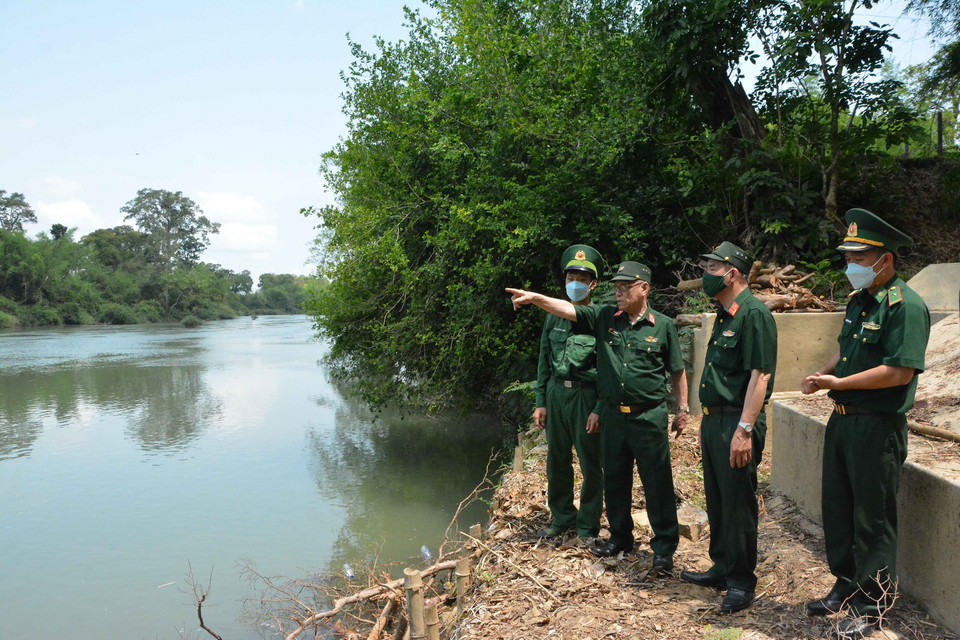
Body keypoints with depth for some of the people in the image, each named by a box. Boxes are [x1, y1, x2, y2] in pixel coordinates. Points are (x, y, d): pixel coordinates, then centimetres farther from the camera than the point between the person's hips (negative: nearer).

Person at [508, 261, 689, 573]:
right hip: (612, 415, 4)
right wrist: (536, 298, -24)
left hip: (649, 417, -3)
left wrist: (682, 409, 4)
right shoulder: (604, 317, 2)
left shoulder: (663, 326, -3)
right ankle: (620, 538, 33)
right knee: (614, 482, 16)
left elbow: (677, 371, 4)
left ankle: (664, 546, 17)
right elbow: (566, 310, -9)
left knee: (657, 484, 3)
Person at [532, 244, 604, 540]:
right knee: (557, 461, 13)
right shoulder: (554, 317, 8)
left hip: (586, 396, -5)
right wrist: (540, 402, 9)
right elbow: (545, 361, 13)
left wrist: (601, 410, -13)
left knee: (590, 464, 5)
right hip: (556, 393, 5)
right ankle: (562, 518, 30)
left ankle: (588, 525, 20)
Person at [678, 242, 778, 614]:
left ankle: (741, 582, 13)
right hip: (714, 420, 10)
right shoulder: (724, 315, 16)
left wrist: (744, 430, -24)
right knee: (716, 500, 17)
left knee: (738, 504, 0)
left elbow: (759, 374, -21)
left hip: (737, 424, -10)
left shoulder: (754, 314, -15)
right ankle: (722, 569, 30)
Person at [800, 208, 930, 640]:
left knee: (873, 517, 3)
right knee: (837, 508, 17)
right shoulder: (858, 300, 12)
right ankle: (847, 584, 34)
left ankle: (872, 604, 18)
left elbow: (900, 372, -24)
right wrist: (822, 374, 4)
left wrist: (840, 382, -21)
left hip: (877, 426, -9)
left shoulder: (906, 306, -16)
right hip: (843, 419, 9)